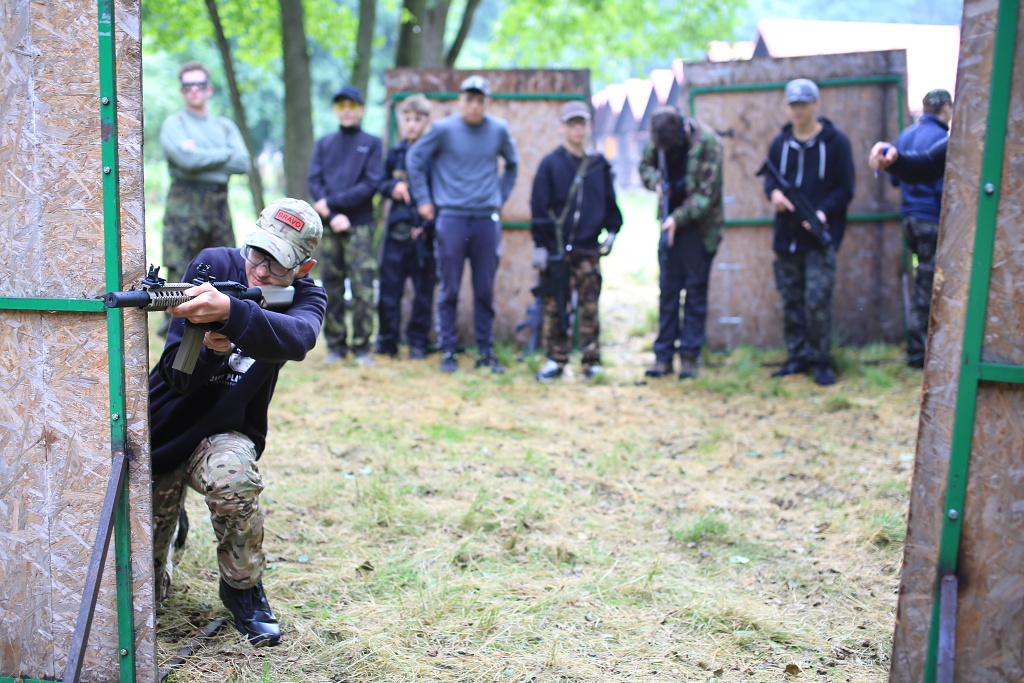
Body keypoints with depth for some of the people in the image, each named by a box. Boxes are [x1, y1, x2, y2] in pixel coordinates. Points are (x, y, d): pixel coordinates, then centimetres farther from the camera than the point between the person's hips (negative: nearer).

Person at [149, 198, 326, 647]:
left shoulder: (306, 296, -10)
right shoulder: (213, 265, -13)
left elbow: (296, 340, -37)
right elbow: (175, 375, -17)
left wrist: (228, 311, -53)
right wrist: (209, 350, -39)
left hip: (224, 433, 0)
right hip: (162, 429, 0)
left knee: (232, 477, -37)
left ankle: (243, 589, -9)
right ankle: (166, 541, 36)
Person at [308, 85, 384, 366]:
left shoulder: (372, 143, 8)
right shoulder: (324, 144, 15)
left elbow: (371, 184, -4)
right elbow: (314, 182, 5)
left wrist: (332, 202, -10)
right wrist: (332, 216, -10)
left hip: (360, 226, -2)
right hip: (328, 227, 2)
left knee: (363, 288, -7)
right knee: (331, 288, 3)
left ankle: (361, 347, 0)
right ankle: (335, 345, 11)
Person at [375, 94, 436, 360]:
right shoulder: (395, 153, 12)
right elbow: (381, 185, 19)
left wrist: (427, 225, -12)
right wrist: (392, 186, -5)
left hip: (425, 232, -3)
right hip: (397, 230, 3)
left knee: (423, 289, 2)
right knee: (389, 286, 3)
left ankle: (418, 342, 12)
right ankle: (387, 340, 14)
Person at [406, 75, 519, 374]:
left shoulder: (499, 130, 7)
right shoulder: (443, 129, -2)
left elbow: (512, 163, 23)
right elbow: (414, 159, 6)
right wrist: (423, 200, 3)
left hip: (487, 220, 3)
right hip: (450, 218, -2)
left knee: (485, 290, 7)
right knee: (449, 290, 2)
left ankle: (486, 351, 16)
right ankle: (447, 351, 11)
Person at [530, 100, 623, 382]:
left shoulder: (598, 165, 10)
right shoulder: (550, 164, 1)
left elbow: (609, 201, 18)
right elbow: (539, 206, -1)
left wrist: (611, 231, 6)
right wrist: (540, 245, -5)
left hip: (588, 250, 2)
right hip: (556, 249, -2)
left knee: (589, 306, 3)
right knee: (554, 306, 2)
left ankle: (591, 361, 10)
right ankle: (556, 359, 11)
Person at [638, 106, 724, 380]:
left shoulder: (707, 142, -18)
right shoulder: (660, 138, -2)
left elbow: (706, 193, -17)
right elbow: (646, 165, 15)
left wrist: (679, 218, -22)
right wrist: (657, 182, -6)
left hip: (699, 225, -4)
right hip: (671, 223, 5)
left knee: (695, 290, 1)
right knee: (667, 289, 6)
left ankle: (690, 355, 7)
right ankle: (664, 355, 11)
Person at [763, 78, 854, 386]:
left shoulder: (835, 141, -1)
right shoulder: (780, 142, 10)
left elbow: (845, 188, -2)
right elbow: (770, 177, 16)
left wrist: (824, 211, -19)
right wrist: (774, 192, -8)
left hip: (820, 237, -4)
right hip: (786, 235, 4)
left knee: (817, 301, -9)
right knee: (791, 301, 8)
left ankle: (820, 360, 4)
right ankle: (797, 356, 19)